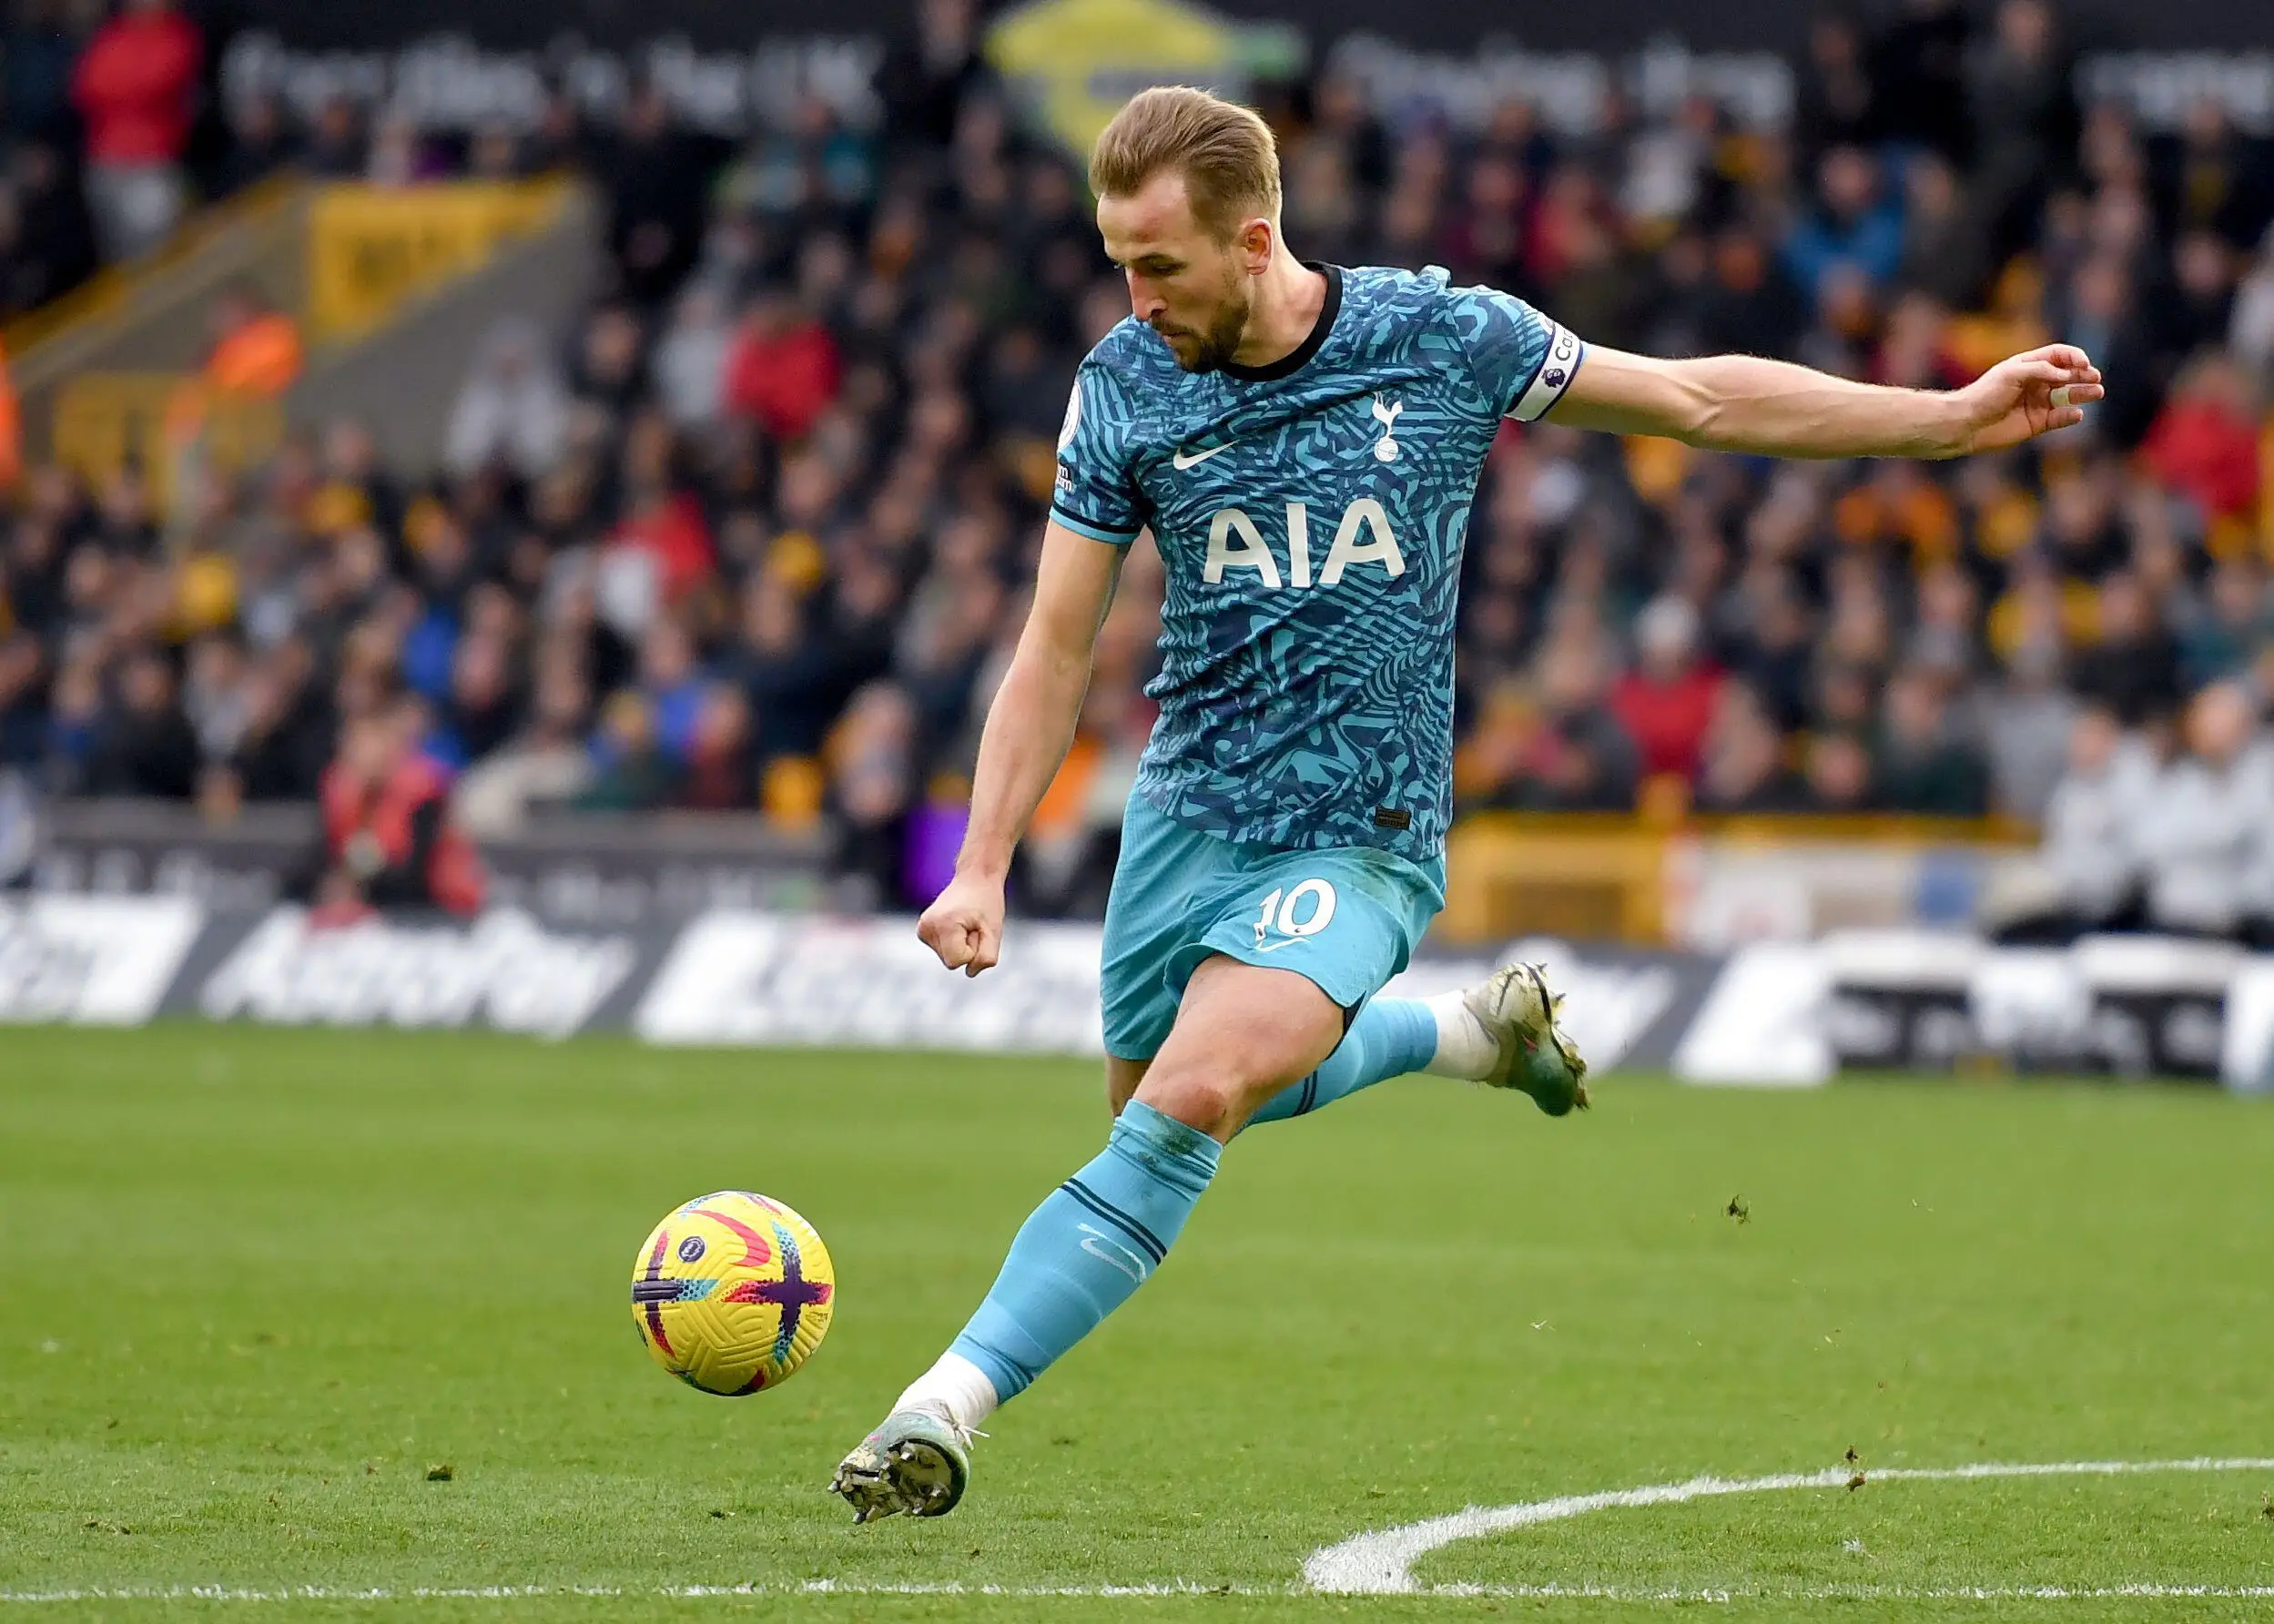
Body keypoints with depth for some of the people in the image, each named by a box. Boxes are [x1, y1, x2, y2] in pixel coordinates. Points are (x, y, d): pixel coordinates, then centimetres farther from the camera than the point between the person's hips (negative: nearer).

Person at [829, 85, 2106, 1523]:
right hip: (1186, 815, 4)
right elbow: (1058, 652, 2)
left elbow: (1701, 399, 2)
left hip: (1358, 843, -4)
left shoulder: (1444, 339, -10)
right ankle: (1472, 1029, 36)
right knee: (1155, 1105, 16)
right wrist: (983, 868, -6)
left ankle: (948, 1409, -22)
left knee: (1182, 1108, -23)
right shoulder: (1124, 390, -5)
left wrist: (1957, 417, 1)